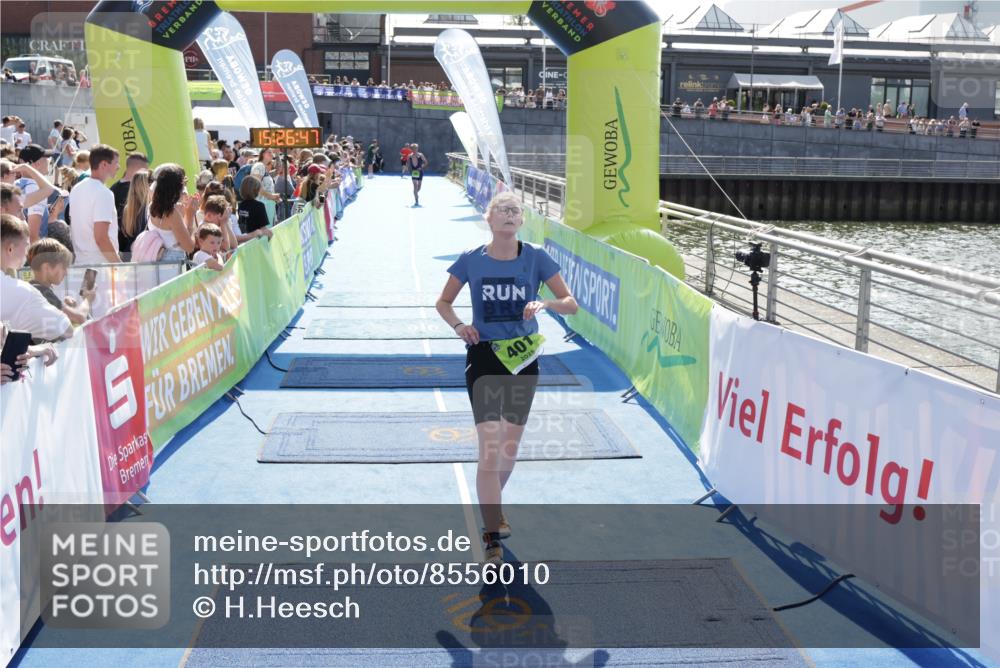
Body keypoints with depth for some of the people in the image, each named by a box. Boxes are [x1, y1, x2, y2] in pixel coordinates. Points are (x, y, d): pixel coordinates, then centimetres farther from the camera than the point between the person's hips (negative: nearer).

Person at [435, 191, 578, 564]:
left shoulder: (536, 258, -3)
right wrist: (457, 325, -11)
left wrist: (545, 304, -22)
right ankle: (492, 538, -7)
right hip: (483, 356, -2)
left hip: (523, 358, 2)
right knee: (489, 448, -11)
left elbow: (571, 305, -2)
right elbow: (443, 302, 9)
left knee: (510, 446, 15)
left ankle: (492, 507, 42)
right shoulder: (471, 260, -4)